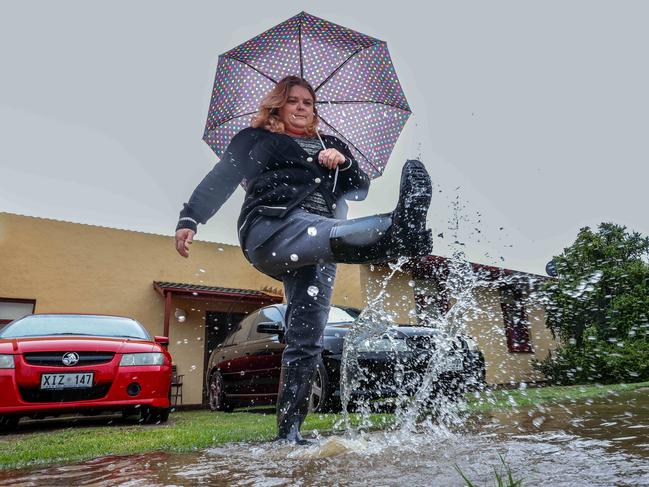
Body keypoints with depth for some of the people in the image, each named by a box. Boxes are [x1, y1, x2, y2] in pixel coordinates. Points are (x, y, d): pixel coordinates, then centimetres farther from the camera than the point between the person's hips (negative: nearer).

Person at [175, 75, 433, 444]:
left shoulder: (331, 145, 31)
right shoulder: (256, 139, 23)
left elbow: (361, 189, 22)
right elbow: (221, 179, 12)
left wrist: (344, 163, 1)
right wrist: (190, 219, -2)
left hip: (316, 247, 4)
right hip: (272, 228, -4)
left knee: (306, 341, -5)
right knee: (332, 233, -38)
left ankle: (289, 431, 1)